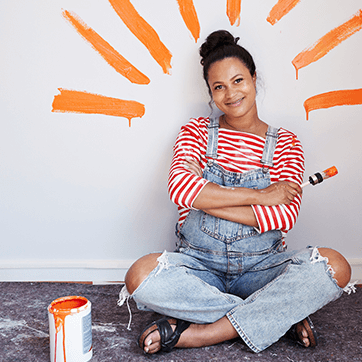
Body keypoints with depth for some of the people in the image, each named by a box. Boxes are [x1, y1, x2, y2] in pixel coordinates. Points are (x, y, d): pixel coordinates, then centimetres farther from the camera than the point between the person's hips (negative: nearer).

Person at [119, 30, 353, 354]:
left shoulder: (285, 143, 4)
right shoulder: (197, 132, 5)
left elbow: (285, 216, -12)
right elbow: (180, 188, -16)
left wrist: (206, 199, -16)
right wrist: (258, 195, -16)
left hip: (262, 267, 0)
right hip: (200, 264, 0)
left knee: (335, 266, -27)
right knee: (141, 277, -31)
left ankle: (192, 334, -23)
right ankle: (282, 314, -17)